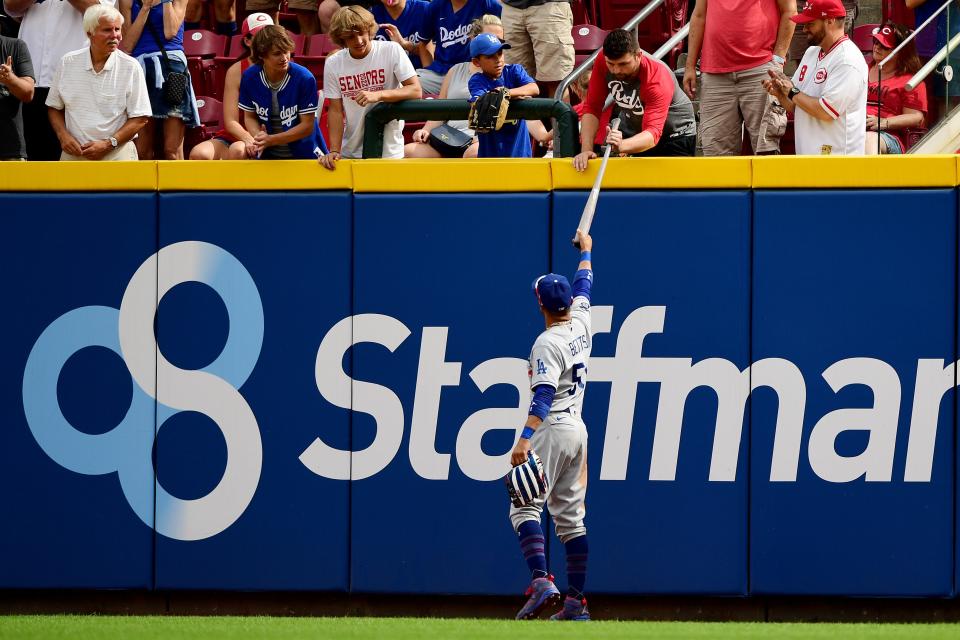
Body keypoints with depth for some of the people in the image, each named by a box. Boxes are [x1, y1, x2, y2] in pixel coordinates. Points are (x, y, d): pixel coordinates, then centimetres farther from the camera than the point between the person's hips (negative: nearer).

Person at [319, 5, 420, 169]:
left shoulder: (392, 51, -8)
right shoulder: (333, 64, -2)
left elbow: (416, 91, -12)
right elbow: (335, 111, 0)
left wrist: (378, 95, -25)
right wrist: (334, 151, -10)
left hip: (388, 151, -2)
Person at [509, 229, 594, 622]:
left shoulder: (547, 343, -15)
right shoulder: (581, 325, 7)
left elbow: (543, 397, -26)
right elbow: (584, 284, 28)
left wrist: (525, 439, -34)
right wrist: (585, 249, 45)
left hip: (551, 430, -8)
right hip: (578, 430, 8)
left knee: (525, 508, -11)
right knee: (570, 516, 9)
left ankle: (540, 579, -30)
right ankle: (576, 601, 7)